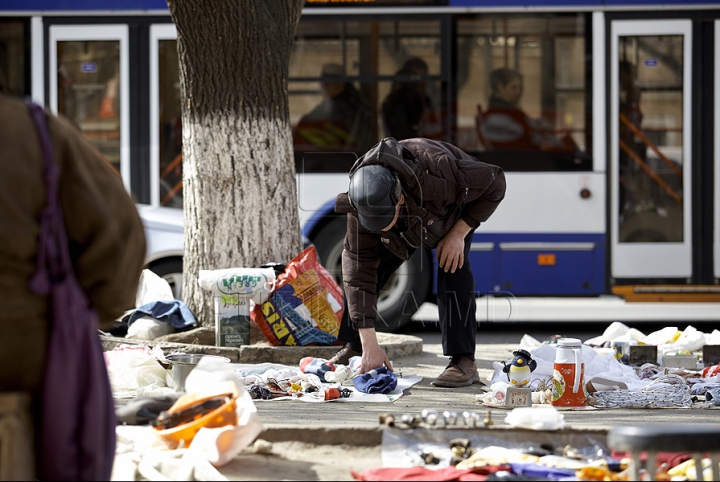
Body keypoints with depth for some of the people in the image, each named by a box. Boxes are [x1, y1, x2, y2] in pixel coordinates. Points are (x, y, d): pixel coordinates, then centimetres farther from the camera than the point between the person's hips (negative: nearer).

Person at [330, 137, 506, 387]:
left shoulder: (439, 174, -47)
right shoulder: (362, 201, -36)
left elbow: (494, 182, -29)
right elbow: (359, 267, -33)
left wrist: (459, 233, -33)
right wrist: (369, 345, -37)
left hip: (454, 212, -3)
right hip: (410, 222, 3)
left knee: (452, 266, -27)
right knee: (355, 265, -10)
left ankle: (464, 362, -26)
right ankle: (354, 348, 7)